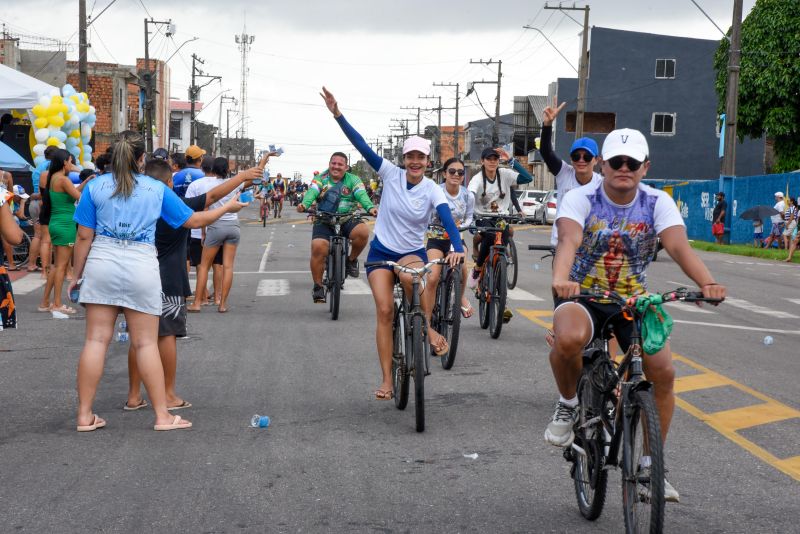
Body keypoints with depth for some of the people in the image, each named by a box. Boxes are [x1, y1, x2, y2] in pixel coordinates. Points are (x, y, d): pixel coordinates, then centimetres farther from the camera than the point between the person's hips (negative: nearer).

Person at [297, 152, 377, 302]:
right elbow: (312, 192, -13)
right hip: (324, 221, 0)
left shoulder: (353, 180, 5)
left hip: (347, 220, 0)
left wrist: (370, 208, -35)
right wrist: (304, 204, -36)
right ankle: (317, 286, -5)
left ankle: (352, 259, -1)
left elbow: (361, 195, -13)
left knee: (363, 231, -31)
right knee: (318, 248, -23)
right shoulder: (320, 179, 6)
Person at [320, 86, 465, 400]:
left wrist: (457, 248, -46)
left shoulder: (432, 190, -12)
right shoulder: (391, 174, -8)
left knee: (408, 274, -38)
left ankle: (428, 329, -15)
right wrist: (338, 115, -25)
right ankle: (386, 380, -6)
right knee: (384, 310, -11)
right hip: (382, 251, 1)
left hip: (413, 252, -1)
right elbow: (362, 146, -15)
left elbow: (448, 220, -27)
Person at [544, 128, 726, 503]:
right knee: (569, 338, -37)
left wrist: (707, 283, -45)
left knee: (663, 371, -14)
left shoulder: (658, 203, -9)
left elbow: (679, 246, -25)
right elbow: (569, 239, -34)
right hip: (582, 295, -3)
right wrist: (560, 279, -55)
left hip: (633, 299, 3)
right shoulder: (580, 199, -14)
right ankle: (568, 404, -5)